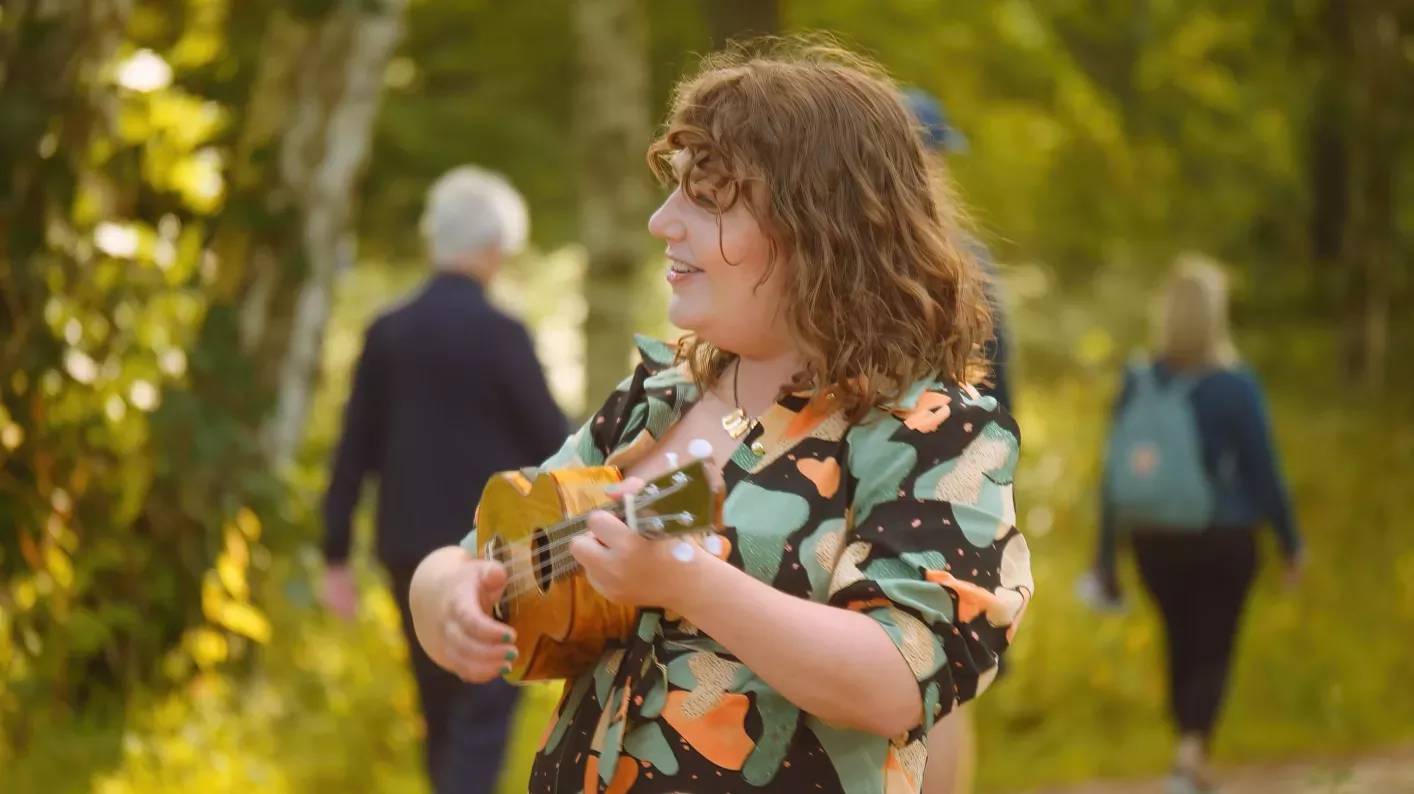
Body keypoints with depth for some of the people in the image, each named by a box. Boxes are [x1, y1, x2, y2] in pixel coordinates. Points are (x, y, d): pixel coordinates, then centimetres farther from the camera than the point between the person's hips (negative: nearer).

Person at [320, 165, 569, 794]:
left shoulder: (387, 333, 2)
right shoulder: (501, 336, -12)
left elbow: (354, 453, 4)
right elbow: (552, 444, -8)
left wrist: (336, 557, 10)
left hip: (411, 548, 5)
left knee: (442, 715, 16)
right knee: (482, 718, -4)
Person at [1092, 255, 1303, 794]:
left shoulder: (1137, 383, -4)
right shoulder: (1234, 386, -14)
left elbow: (1114, 473, 0)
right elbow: (1263, 472, -10)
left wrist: (1105, 556, 8)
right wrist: (1291, 544, 3)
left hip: (1154, 542, 4)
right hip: (1223, 543, -4)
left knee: (1182, 647, 18)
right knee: (1213, 653, 4)